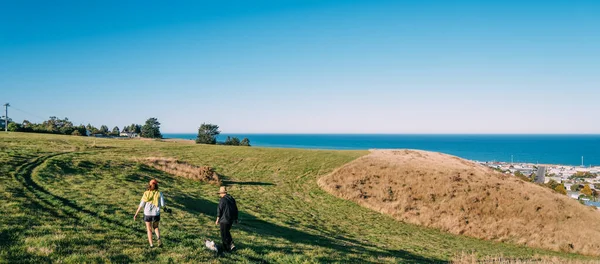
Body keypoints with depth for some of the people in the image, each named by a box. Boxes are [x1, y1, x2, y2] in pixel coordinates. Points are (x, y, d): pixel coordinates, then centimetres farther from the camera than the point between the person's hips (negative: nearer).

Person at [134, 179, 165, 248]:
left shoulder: (146, 193, -8)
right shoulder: (159, 194, -9)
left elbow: (141, 205, -8)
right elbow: (163, 205, -9)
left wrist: (136, 214, 1)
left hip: (147, 214, 0)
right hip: (156, 214, 0)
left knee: (149, 229, 18)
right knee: (156, 227, 24)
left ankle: (151, 244, 16)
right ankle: (158, 239, 0)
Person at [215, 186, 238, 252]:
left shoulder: (222, 200, -14)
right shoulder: (232, 198, 8)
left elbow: (219, 210, -15)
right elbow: (235, 209, 13)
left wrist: (217, 219, -9)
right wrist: (236, 219, 20)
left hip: (224, 220, -7)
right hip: (231, 219, 7)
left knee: (224, 234, 3)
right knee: (227, 231, 22)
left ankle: (227, 248, 2)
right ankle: (231, 244, 17)